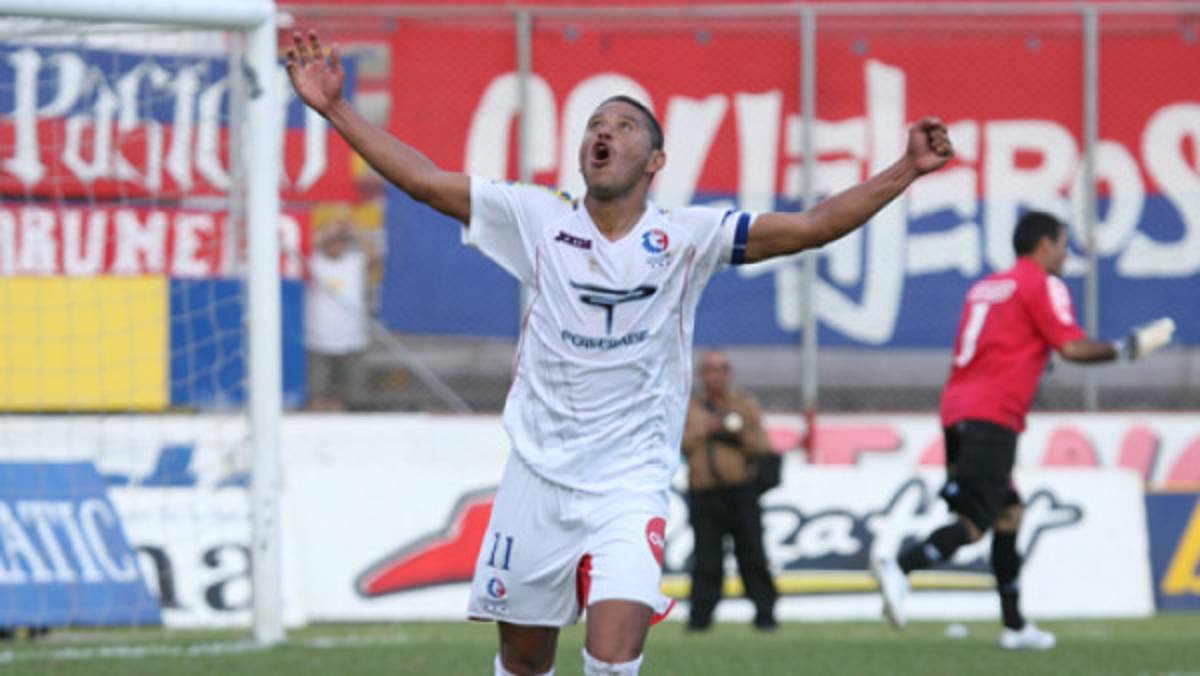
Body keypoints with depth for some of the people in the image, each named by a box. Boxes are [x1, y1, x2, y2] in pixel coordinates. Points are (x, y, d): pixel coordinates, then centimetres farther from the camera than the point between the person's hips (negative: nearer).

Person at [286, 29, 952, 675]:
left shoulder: (685, 237, -1)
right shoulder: (539, 220, 3)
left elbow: (810, 226, -5)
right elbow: (425, 180, 5)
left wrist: (906, 170, -14)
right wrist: (335, 110, 1)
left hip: (631, 487, -2)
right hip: (537, 478, 2)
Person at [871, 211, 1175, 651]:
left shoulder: (985, 287, 23)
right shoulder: (1042, 284, -1)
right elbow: (1073, 348, -10)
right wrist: (1131, 347, 0)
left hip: (956, 412, 9)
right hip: (992, 418, -9)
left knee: (1008, 515, 15)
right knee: (976, 523, -15)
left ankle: (1015, 626, 15)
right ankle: (900, 567, -36)